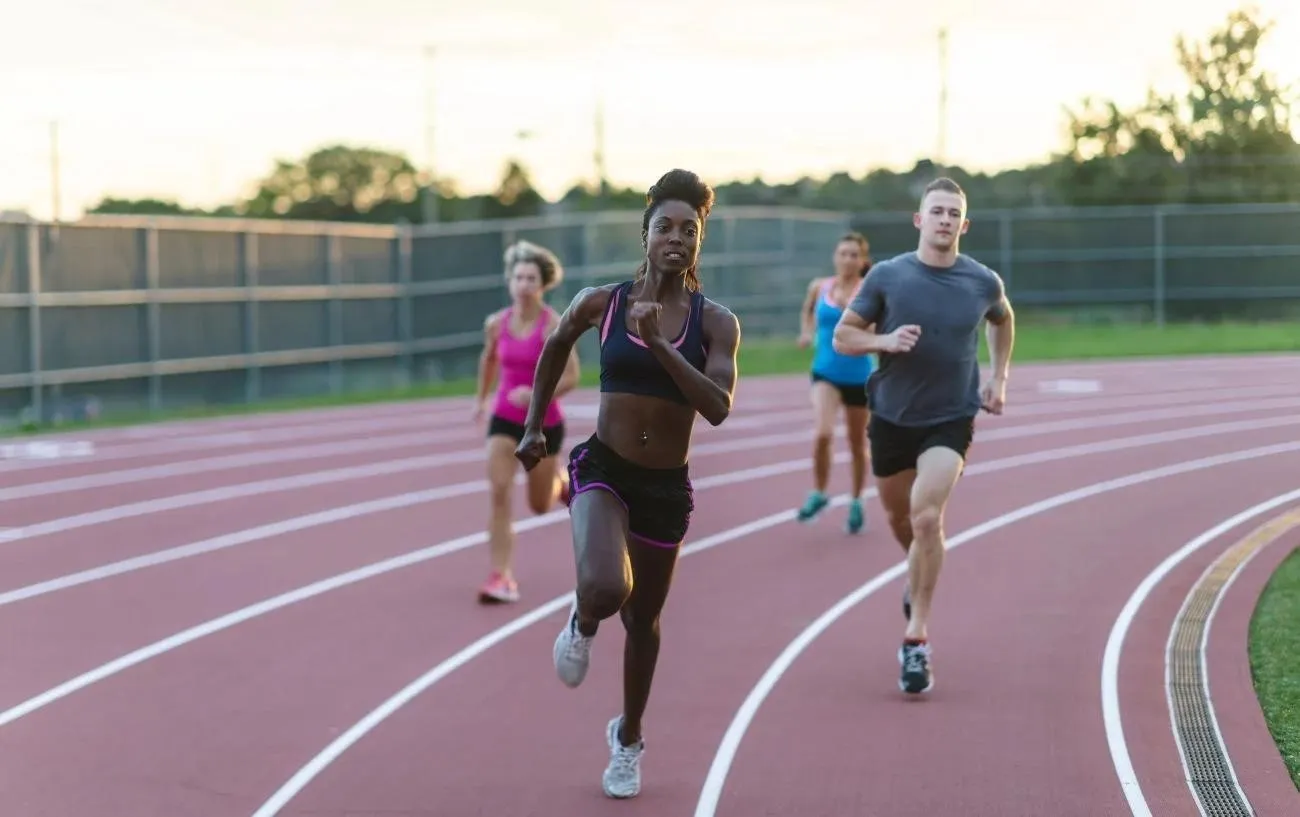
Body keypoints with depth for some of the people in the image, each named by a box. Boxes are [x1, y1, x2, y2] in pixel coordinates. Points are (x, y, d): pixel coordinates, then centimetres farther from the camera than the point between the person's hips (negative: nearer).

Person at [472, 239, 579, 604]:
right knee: (498, 493, -15)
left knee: (540, 506, 13)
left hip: (544, 423, -2)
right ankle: (501, 577, -14)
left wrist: (535, 394, -31)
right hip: (504, 419, 2)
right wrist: (482, 397, 26)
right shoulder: (496, 323, -3)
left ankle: (561, 480, 49)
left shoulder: (554, 326, -17)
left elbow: (571, 377, -17)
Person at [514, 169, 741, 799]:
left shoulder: (715, 322, -7)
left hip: (667, 487, 2)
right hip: (603, 470, -2)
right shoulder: (601, 304, -6)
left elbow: (718, 407, -20)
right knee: (605, 589, -29)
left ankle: (627, 740, 41)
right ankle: (582, 624, 10)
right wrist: (534, 427, 17)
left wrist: (659, 344, -27)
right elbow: (554, 349, 15)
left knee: (642, 617, 17)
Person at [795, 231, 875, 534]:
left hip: (859, 376, -1)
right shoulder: (819, 287, 0)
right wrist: (808, 331, 5)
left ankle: (856, 502, 34)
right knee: (821, 433, -21)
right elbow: (808, 309, 22)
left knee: (857, 443, 13)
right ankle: (819, 493, 2)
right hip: (826, 373, 1)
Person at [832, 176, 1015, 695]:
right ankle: (919, 573, 52)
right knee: (901, 520, 16)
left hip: (950, 420, -2)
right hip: (892, 417, 2)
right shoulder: (887, 276, -7)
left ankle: (917, 637, -13)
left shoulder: (983, 282, -4)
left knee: (926, 516, -20)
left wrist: (999, 378, 12)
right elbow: (842, 337, -2)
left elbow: (1002, 320, 19)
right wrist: (884, 341, -21)